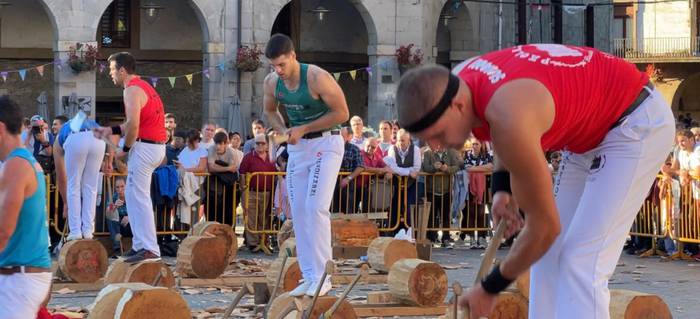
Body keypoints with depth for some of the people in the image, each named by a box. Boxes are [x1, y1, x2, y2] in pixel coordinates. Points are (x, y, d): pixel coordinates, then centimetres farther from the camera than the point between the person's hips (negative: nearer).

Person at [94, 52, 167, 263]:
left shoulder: (132, 90, -13)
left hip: (144, 147, -10)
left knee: (138, 197, -9)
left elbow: (133, 125, -23)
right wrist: (111, 131, 15)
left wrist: (125, 149, -10)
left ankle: (149, 249, -12)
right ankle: (140, 244, 18)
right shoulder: (143, 86, 19)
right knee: (134, 196, 16)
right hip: (157, 146, 10)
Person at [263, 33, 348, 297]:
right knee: (298, 212, 4)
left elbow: (342, 113, -18)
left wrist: (303, 128, -19)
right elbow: (270, 111, 16)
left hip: (325, 143, -7)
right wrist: (282, 130, -5)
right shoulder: (271, 82, -3)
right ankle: (309, 277, 11)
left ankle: (322, 277, -13)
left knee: (316, 207, -17)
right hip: (297, 147, 7)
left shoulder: (317, 78, -22)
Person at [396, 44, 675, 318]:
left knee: (581, 264, -17)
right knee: (549, 257, 7)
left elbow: (544, 227, -26)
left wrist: (490, 288, -14)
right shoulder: (458, 83, -12)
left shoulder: (509, 119, -38)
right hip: (590, 131, 9)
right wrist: (501, 187, 0)